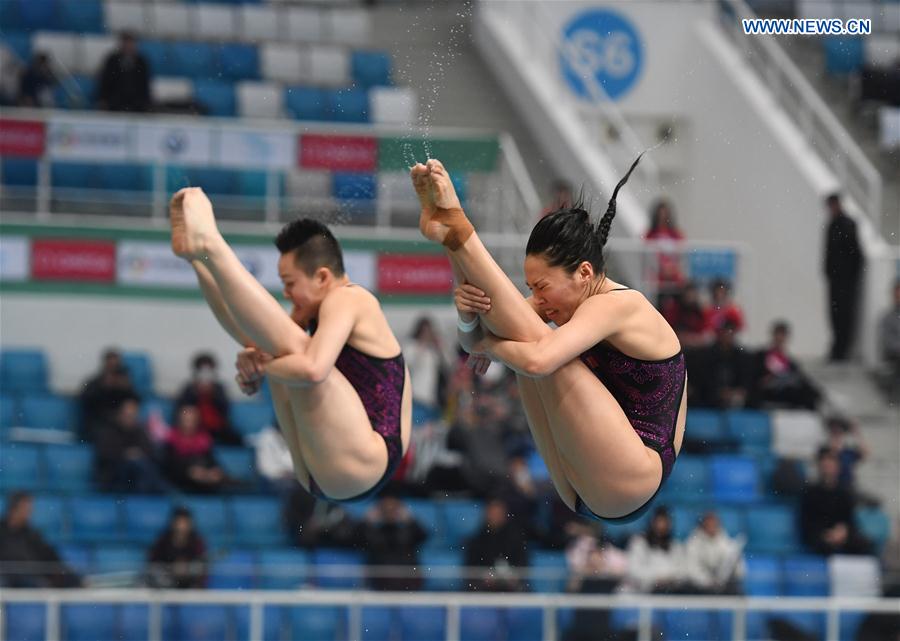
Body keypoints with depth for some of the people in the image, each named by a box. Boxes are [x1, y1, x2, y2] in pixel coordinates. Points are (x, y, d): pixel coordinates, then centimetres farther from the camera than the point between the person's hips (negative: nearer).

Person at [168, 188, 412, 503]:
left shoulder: (347, 299, -11)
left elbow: (313, 368, -28)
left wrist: (259, 366, -13)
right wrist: (253, 359, -7)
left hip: (362, 465, -10)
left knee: (293, 348, -22)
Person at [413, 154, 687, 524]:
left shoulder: (619, 305, -15)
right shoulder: (574, 302, 12)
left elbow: (538, 361, -32)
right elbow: (473, 342, 5)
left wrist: (487, 344, -12)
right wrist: (469, 315, -18)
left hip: (631, 487, -9)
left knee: (533, 342, -19)